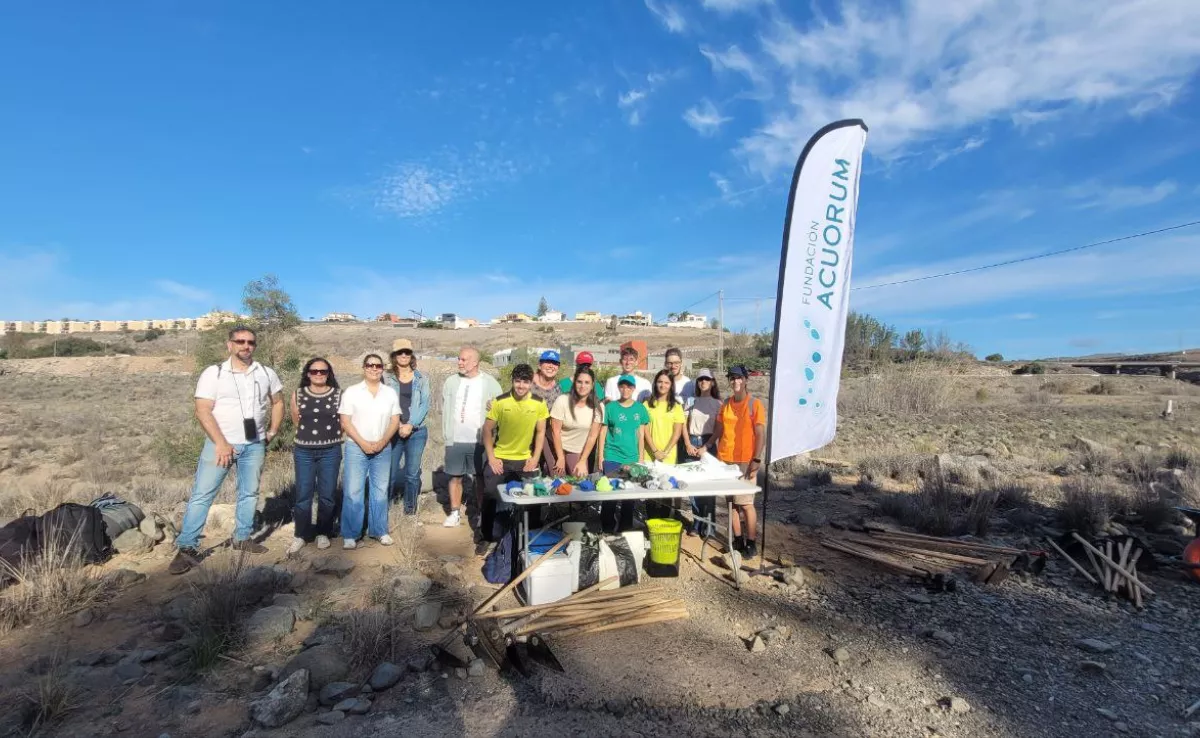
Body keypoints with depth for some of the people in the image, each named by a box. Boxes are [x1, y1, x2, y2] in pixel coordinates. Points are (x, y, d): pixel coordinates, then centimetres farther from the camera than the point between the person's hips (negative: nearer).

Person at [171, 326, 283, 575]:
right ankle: (186, 548, 5)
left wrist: (272, 430, 8)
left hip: (254, 445, 4)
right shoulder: (213, 373, -7)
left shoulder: (266, 374, 4)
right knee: (202, 494, -3)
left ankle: (242, 538, 25)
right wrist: (221, 443, -19)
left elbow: (277, 402, 18)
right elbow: (202, 411, -12)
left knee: (249, 493, 12)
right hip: (220, 444, -3)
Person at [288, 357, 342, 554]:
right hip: (304, 451, 1)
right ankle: (301, 535, 14)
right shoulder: (298, 395, 3)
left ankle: (323, 533, 19)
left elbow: (343, 422, 7)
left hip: (330, 451, -1)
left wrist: (329, 434, 8)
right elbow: (296, 421, 15)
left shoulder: (338, 395, -2)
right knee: (303, 495, 2)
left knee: (326, 495, 5)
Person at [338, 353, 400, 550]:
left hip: (383, 449, 3)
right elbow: (345, 422, -5)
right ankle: (350, 535, 8)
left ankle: (379, 530, 20)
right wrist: (363, 443, -13)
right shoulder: (351, 392, -1)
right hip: (356, 448, -2)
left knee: (380, 491, 9)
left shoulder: (391, 393, 6)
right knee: (353, 492, -2)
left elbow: (395, 421, 4)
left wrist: (382, 441, -10)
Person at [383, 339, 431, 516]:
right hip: (393, 432, 0)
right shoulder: (386, 379, 4)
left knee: (412, 473, 5)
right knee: (389, 471, -2)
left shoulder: (421, 379, 6)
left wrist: (410, 425, -12)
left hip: (417, 432, 1)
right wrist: (397, 425, -12)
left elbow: (425, 404, -1)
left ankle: (410, 508, 20)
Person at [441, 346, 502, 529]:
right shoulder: (451, 382, 5)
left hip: (479, 441, -2)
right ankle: (455, 513, 23)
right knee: (455, 477, 10)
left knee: (480, 478, 6)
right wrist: (447, 434, 2)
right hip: (455, 441, 3)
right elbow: (445, 409, 9)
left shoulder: (490, 383, -4)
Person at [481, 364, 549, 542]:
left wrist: (535, 458, -5)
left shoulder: (539, 404, -8)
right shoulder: (500, 401, -13)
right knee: (490, 496, 4)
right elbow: (487, 430, -6)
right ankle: (486, 535, 25)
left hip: (526, 460, 1)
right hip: (500, 459, -1)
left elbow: (540, 432, 1)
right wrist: (491, 457, -9)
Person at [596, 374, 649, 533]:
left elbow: (641, 434, 6)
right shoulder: (610, 407, -2)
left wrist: (641, 457, 5)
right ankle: (607, 528, 18)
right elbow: (603, 432, 1)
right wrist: (601, 456, -2)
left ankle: (626, 528, 25)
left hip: (632, 458, 2)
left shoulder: (640, 408, 3)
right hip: (611, 457, -1)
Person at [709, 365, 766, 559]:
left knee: (746, 503, -2)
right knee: (732, 502, 9)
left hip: (745, 462, -5)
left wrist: (756, 460, -15)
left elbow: (761, 435, -9)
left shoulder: (755, 404, -5)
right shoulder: (725, 404, 10)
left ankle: (751, 543, 10)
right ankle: (738, 540, 19)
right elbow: (718, 430, 13)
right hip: (725, 460, 5)